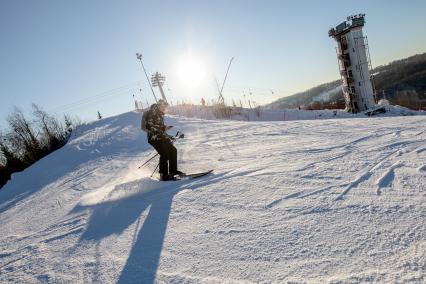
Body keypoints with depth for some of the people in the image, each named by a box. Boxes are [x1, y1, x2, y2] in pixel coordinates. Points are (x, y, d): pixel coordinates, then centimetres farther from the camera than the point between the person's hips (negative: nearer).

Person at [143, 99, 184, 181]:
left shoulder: (160, 115, 21)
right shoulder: (152, 113, -7)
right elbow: (149, 126, -20)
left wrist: (169, 137, 21)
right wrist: (162, 128, -25)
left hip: (161, 137, 9)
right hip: (154, 138, -9)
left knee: (173, 150, 4)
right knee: (165, 154, -18)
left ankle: (173, 171, 12)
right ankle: (163, 175, -12)